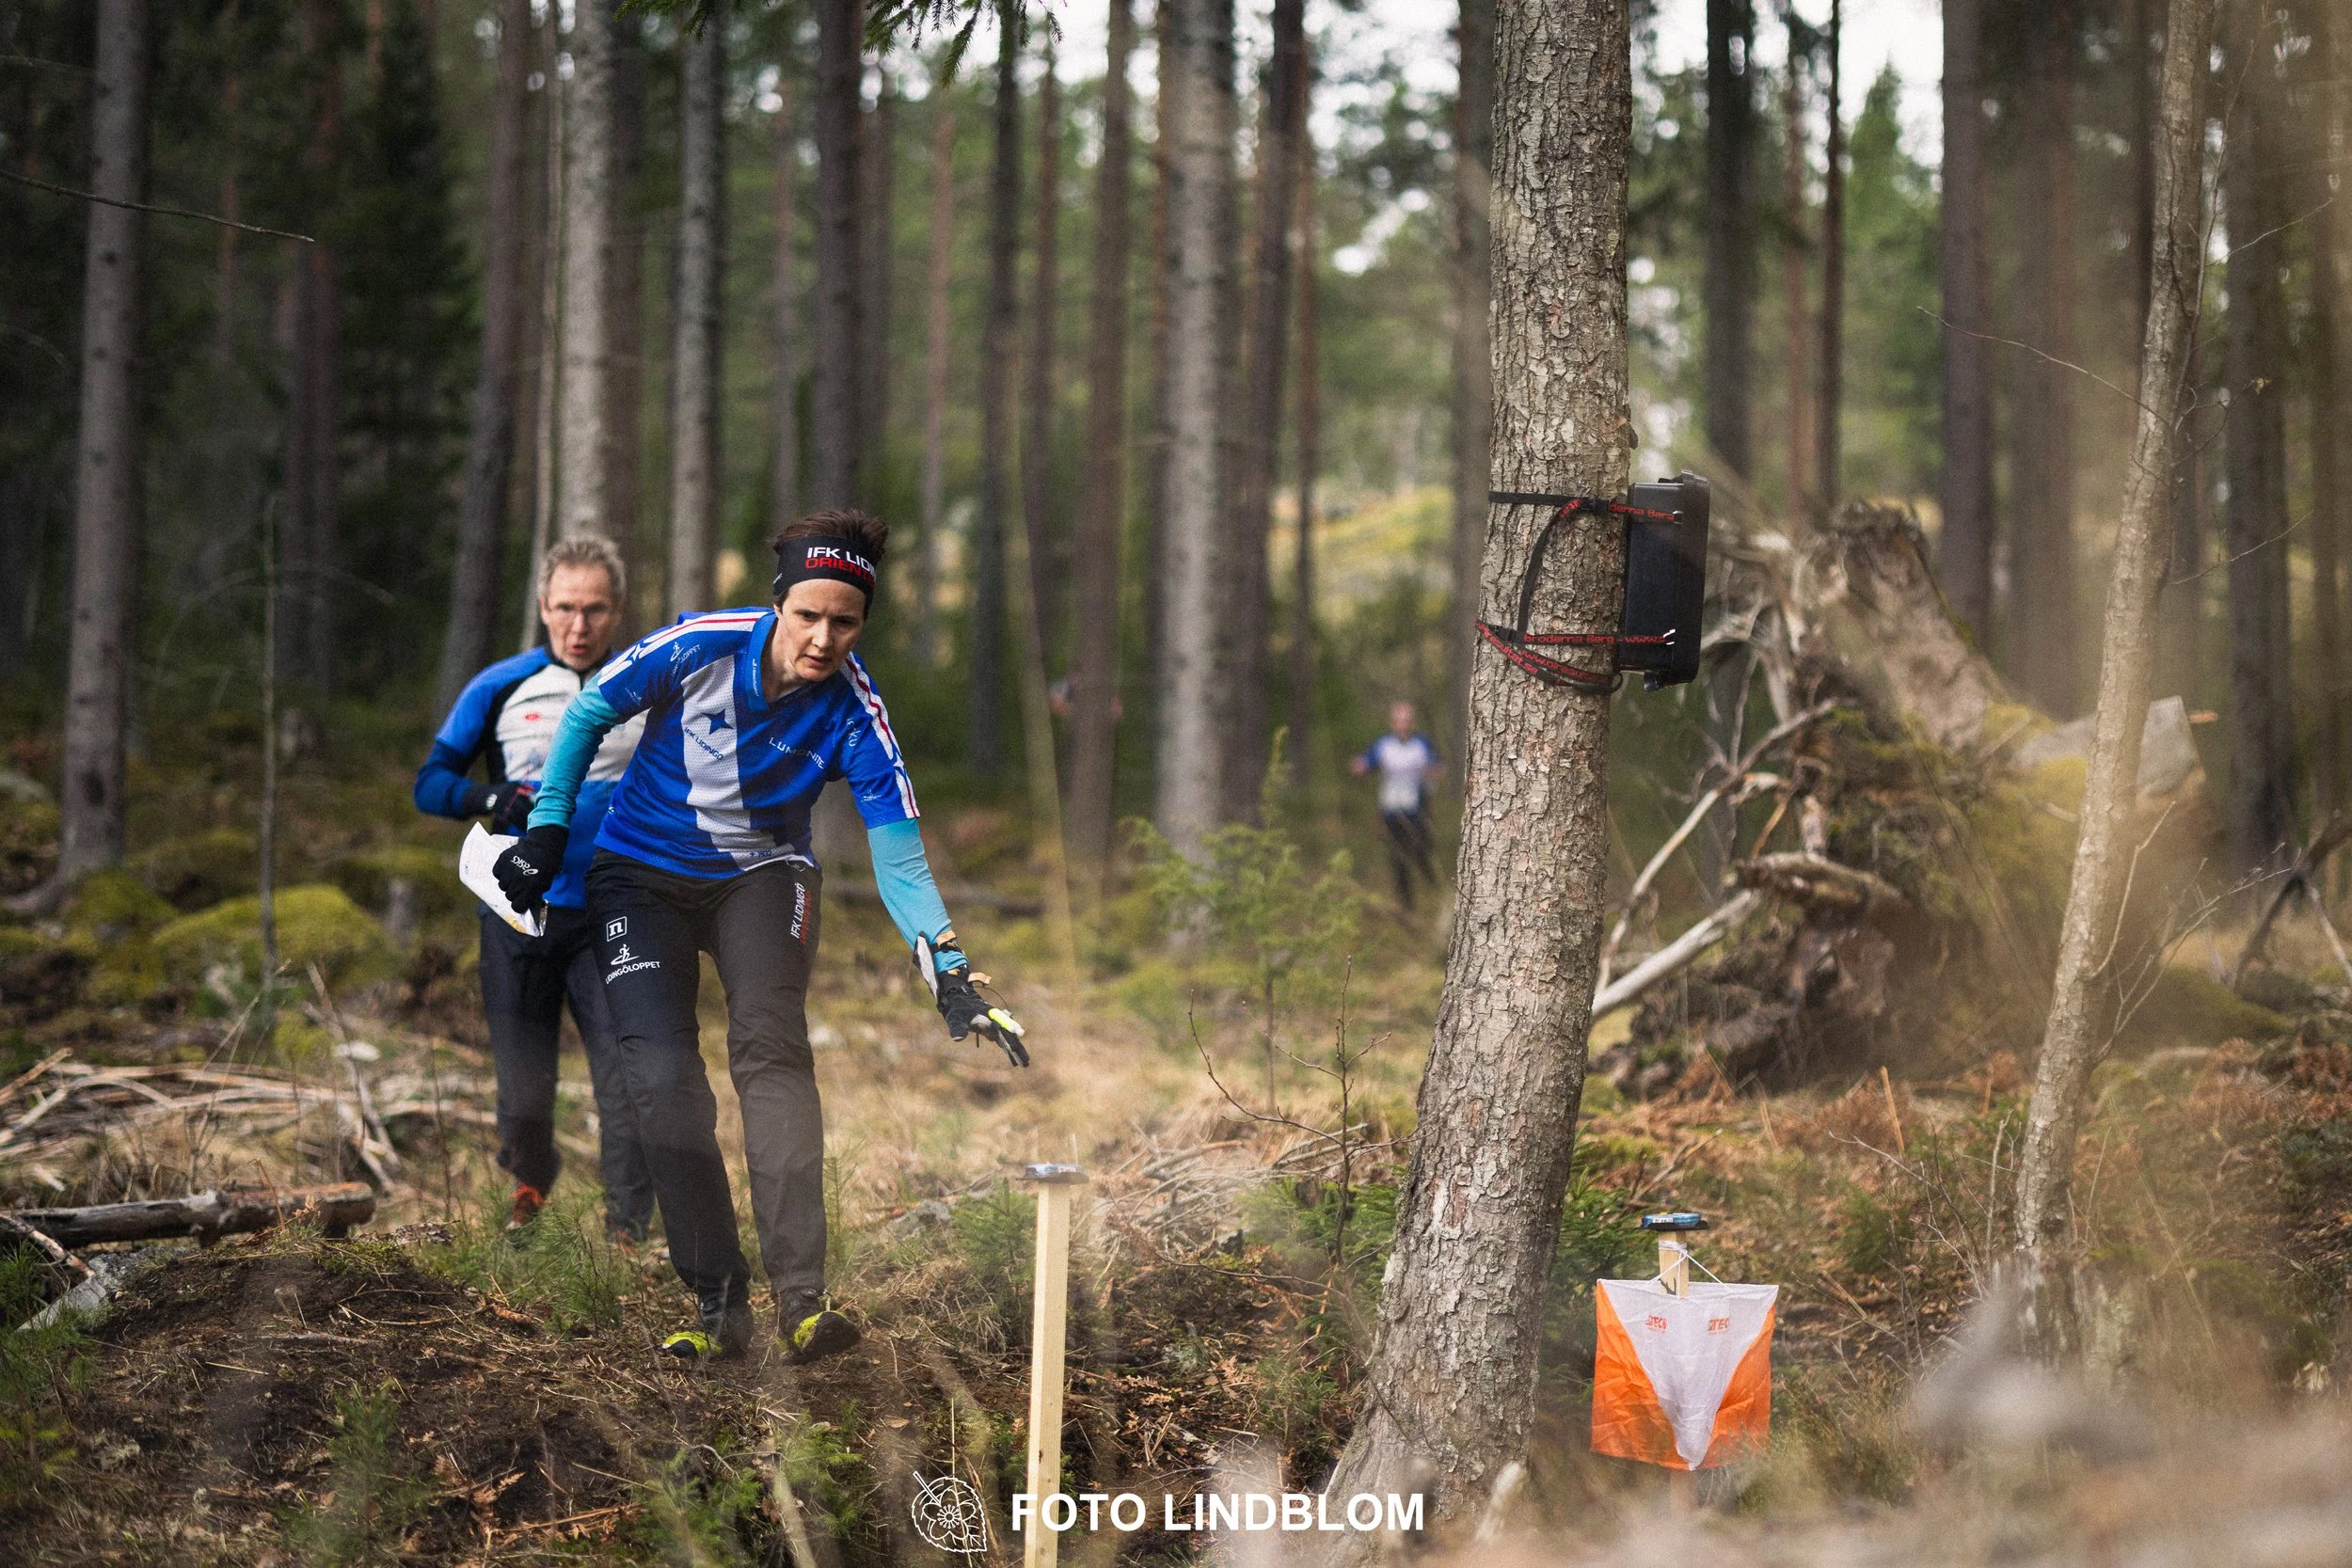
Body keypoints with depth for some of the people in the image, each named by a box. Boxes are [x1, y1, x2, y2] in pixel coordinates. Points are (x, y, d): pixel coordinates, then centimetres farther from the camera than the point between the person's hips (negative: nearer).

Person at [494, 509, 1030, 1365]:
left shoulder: (853, 712, -21)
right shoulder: (698, 647, -23)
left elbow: (898, 857, -22)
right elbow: (587, 714, -5)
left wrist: (953, 977, -32)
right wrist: (549, 828, -7)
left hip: (763, 874, 0)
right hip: (644, 871, 0)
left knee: (771, 1050, -25)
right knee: (661, 1074, -17)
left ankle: (801, 1300, -30)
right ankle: (718, 1302, -11)